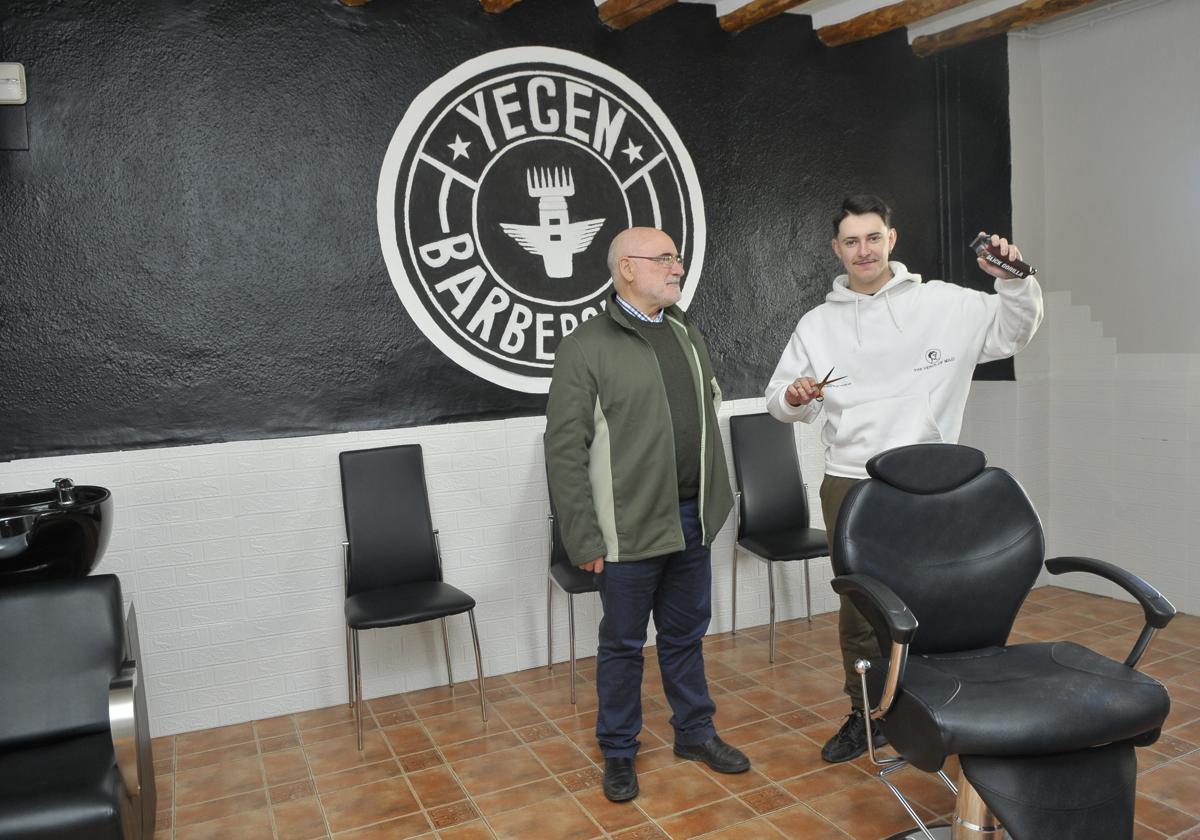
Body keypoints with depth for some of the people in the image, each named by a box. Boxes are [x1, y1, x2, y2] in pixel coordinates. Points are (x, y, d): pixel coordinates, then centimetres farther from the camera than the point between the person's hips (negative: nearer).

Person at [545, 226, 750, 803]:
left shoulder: (688, 335, 11)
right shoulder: (586, 346, -11)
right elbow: (564, 448, -14)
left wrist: (717, 498, 12)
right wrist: (583, 537, -16)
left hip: (692, 519, 6)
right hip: (631, 528, -6)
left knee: (686, 633, 20)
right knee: (623, 644, 10)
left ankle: (694, 731, 37)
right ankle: (618, 752, 28)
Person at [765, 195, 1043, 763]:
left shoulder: (943, 303, 2)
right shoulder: (817, 324, 8)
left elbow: (1015, 331, 6)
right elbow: (780, 401, 12)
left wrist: (1013, 278, -12)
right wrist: (792, 396, -12)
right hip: (849, 486, 2)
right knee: (859, 607, 9)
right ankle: (866, 716, 26)